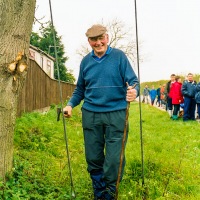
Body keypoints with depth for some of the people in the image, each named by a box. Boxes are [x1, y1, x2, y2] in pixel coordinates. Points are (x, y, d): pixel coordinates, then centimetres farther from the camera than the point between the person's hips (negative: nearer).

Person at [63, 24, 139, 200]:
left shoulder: (119, 56, 0)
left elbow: (133, 81, -4)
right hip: (91, 114, 4)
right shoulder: (86, 61, 11)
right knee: (93, 159, 9)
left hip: (116, 114, -3)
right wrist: (71, 104, 3)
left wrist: (134, 91, -27)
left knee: (114, 159, -4)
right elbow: (80, 89, 19)